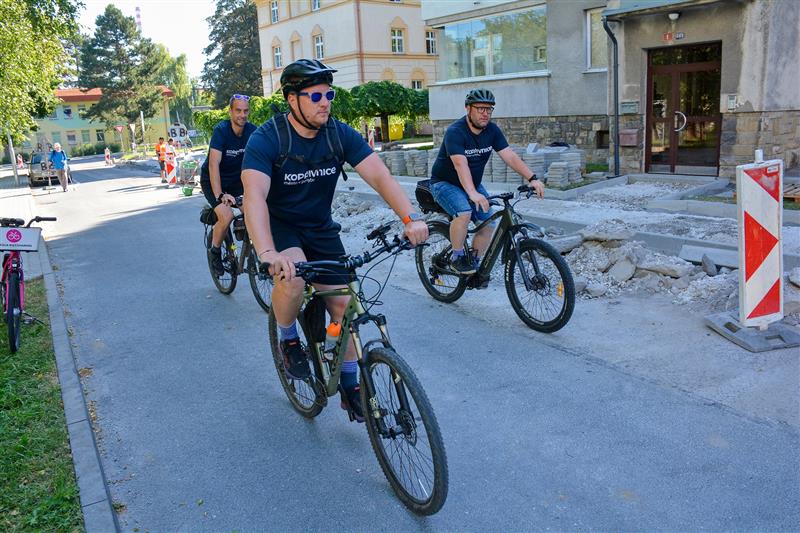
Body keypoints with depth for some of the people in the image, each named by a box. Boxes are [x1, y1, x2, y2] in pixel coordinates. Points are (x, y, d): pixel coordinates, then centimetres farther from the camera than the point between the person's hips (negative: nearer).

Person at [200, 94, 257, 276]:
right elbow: (214, 164, -32)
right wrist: (219, 195, -41)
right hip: (213, 180, -5)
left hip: (236, 179, 5)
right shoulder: (221, 130, -24)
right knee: (226, 216, -23)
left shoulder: (252, 131, -12)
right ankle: (214, 251, 3)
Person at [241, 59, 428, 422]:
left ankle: (350, 386, 17)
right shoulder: (266, 139, -23)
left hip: (320, 229, 4)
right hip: (279, 226, -3)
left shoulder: (340, 134, -12)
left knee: (343, 304, -3)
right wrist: (267, 252, -54)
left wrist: (410, 218, -38)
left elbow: (379, 175, -21)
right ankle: (288, 339, -3)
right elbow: (254, 195, -37)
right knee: (293, 276, -35)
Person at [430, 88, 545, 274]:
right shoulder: (455, 132, -24)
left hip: (473, 184, 6)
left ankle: (474, 263, 11)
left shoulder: (492, 130, -5)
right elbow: (460, 164, -37)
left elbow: (510, 156, -11)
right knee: (464, 212, -32)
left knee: (488, 223, -8)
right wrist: (473, 194, -51)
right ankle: (457, 257, -12)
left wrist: (532, 178, -24)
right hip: (445, 183, -6)